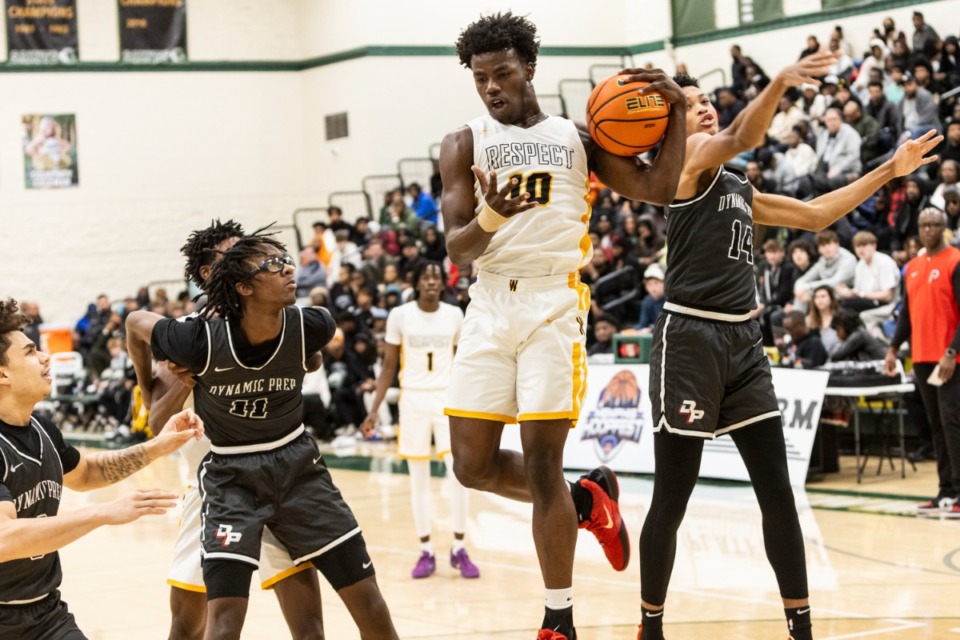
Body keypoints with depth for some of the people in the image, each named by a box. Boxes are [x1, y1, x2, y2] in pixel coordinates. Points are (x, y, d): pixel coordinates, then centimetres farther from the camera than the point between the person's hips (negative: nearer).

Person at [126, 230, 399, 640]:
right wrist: (150, 393, 7)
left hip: (297, 464, 3)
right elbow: (136, 324, -5)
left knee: (370, 604, 3)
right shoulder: (204, 340, -25)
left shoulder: (308, 327, -17)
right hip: (231, 477, -3)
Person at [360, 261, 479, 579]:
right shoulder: (400, 315, -2)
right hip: (413, 398, 0)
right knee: (418, 479, 3)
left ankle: (459, 549, 2)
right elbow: (389, 366, 3)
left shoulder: (455, 315, 2)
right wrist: (374, 409, -2)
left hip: (448, 398, 1)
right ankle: (426, 551, 12)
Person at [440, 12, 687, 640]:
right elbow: (457, 249, -2)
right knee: (472, 464, 1)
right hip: (489, 304, 3)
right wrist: (490, 218, -23)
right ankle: (587, 500, 28)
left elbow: (658, 188, 2)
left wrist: (677, 111, -5)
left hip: (554, 300, -3)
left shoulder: (578, 138, 9)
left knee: (541, 463, -6)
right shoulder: (465, 145, 8)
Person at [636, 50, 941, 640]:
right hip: (689, 339, -7)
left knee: (778, 493, 2)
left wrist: (890, 171, 25)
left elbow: (817, 215, 27)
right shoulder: (687, 160, -4)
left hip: (744, 342, 7)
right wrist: (779, 85, -41)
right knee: (671, 501, -2)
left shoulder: (739, 191, 20)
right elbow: (740, 139, -25)